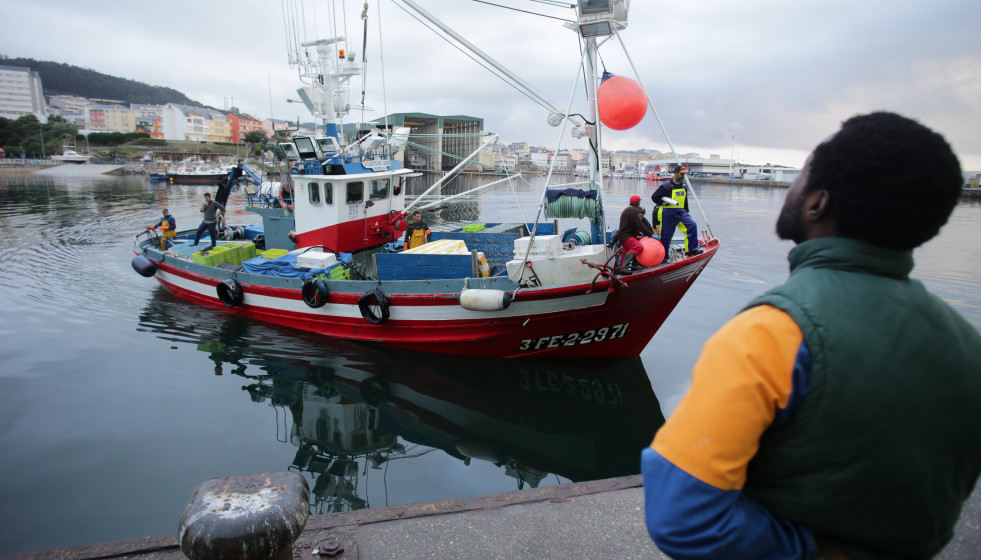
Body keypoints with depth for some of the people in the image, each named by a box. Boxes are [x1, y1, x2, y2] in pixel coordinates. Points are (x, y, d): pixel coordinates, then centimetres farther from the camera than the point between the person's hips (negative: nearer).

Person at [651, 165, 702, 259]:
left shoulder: (684, 186, 13)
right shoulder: (666, 185, -8)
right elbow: (654, 197, -5)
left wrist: (686, 212, 22)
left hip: (680, 212, 6)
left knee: (692, 225, -14)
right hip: (668, 213, -6)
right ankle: (663, 258, 10)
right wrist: (662, 203, -18)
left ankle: (691, 249, -8)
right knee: (666, 235, -2)